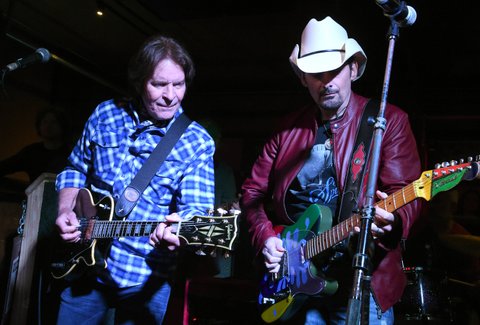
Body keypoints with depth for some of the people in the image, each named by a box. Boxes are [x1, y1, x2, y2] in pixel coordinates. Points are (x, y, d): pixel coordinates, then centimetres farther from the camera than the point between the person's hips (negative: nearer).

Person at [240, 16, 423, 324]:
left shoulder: (389, 119, -3)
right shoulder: (290, 126, 8)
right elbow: (253, 190, 12)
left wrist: (392, 221, -32)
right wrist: (265, 236, -3)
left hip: (361, 281, -3)